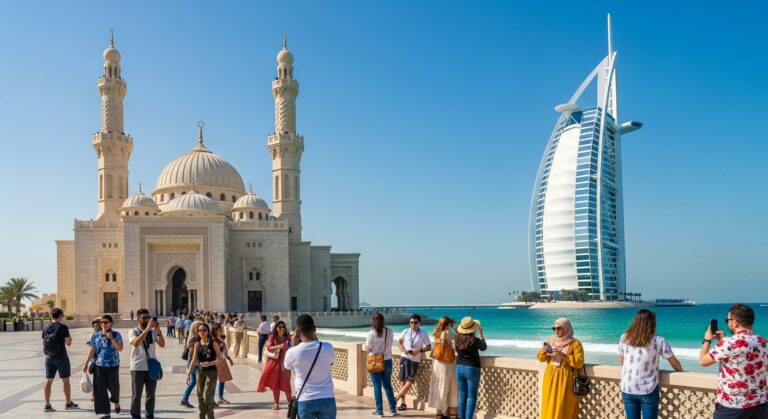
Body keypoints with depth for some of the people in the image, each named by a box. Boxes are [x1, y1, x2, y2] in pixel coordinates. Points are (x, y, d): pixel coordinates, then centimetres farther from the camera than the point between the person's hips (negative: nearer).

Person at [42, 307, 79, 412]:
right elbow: (68, 343, -10)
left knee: (48, 381, 6)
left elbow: (44, 342, 9)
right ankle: (68, 403, 14)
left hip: (49, 357, 5)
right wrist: (70, 339, 9)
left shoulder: (45, 328, 3)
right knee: (65, 380, 7)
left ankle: (47, 405, 6)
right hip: (61, 357, -5)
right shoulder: (63, 327, -12)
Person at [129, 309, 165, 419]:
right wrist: (147, 329, -28)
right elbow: (136, 343, -23)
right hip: (138, 368, -3)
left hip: (151, 367, 3)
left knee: (151, 394, 10)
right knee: (136, 395, 3)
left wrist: (158, 331, -19)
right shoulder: (133, 332, -3)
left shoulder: (153, 331, 6)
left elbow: (162, 344, -6)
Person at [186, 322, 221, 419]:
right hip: (200, 372, 4)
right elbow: (194, 360, 2)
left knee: (207, 396, -13)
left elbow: (220, 359, -6)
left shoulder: (213, 344, -7)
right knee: (200, 397, 7)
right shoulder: (197, 344, 3)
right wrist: (188, 374, -3)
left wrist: (209, 363, -21)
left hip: (211, 372, -4)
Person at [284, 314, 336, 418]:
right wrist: (316, 340, 15)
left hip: (305, 401, 0)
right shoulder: (327, 348, -8)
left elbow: (286, 368, 12)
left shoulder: (293, 352, -10)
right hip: (327, 399, 1)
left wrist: (293, 346, 12)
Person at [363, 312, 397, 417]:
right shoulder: (389, 332, -5)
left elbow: (368, 348, -10)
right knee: (388, 385, 14)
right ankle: (393, 408, 17)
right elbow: (390, 343, 5)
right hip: (387, 361, 3)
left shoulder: (371, 334, -15)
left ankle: (379, 410, 7)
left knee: (377, 386, 4)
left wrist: (363, 346, 12)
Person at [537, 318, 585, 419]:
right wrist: (544, 351, -11)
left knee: (564, 408, -5)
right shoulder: (551, 341, 9)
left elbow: (579, 363, -13)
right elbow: (540, 358, 10)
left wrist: (563, 356, -21)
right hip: (551, 378, 5)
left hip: (566, 379, -5)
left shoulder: (575, 343, -5)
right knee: (550, 406, 4)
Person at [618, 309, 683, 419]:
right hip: (648, 390, -3)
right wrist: (681, 372, 26)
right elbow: (675, 364, 5)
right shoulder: (658, 341, -6)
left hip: (627, 389, 3)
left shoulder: (624, 338, 1)